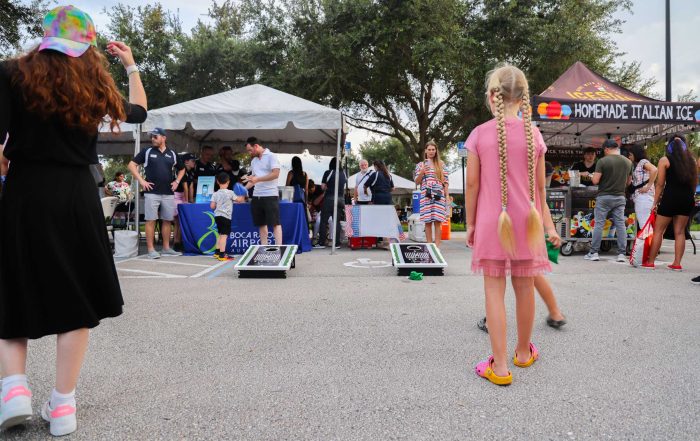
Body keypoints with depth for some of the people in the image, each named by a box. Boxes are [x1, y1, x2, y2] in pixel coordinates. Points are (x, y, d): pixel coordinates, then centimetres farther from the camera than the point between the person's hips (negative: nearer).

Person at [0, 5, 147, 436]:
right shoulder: (96, 85, 7)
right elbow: (138, 111, 25)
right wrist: (131, 65, 33)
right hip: (76, 198, 1)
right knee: (75, 300, 7)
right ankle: (63, 405, 11)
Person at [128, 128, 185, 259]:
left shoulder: (172, 154, 11)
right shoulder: (147, 151, 3)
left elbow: (182, 169, 24)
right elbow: (132, 165, 3)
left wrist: (177, 181, 9)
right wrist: (141, 180, -5)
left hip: (168, 193, 3)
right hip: (151, 192, -3)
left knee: (167, 220, 7)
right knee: (151, 220, -4)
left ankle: (166, 248, 16)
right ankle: (151, 249, 0)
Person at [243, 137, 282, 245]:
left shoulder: (271, 156, -3)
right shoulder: (253, 161, 18)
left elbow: (276, 174, -14)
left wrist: (257, 179, -18)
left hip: (270, 195, -7)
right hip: (256, 196, 7)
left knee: (275, 223, -6)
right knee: (261, 224, 8)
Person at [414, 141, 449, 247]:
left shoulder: (441, 164, 12)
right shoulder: (420, 165, 13)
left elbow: (446, 181, 10)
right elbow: (417, 181, 9)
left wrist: (447, 195, 3)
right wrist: (422, 172, -8)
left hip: (439, 196, -1)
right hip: (426, 196, 1)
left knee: (438, 221, -6)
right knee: (428, 222, 0)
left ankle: (437, 246, -4)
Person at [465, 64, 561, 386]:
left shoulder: (479, 134, -4)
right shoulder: (533, 134, 1)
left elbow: (472, 184, -4)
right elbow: (539, 187, 4)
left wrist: (470, 224, 6)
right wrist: (548, 225, 13)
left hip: (491, 222, -2)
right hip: (526, 221, 2)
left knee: (494, 290, 2)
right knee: (525, 288, 13)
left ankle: (500, 366, 2)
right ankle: (524, 351, 33)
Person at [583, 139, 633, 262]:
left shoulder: (603, 161, -11)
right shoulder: (628, 162, 5)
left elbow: (595, 181, -14)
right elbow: (628, 182, 12)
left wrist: (592, 177, 8)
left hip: (604, 197, -4)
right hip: (620, 197, 4)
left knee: (599, 224, 1)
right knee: (620, 225, 6)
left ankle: (594, 253, 3)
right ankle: (621, 253, 6)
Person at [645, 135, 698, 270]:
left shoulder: (665, 160, -2)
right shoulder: (692, 160, 11)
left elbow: (660, 184, -4)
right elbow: (695, 182, 12)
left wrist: (655, 202, 1)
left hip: (670, 198, -4)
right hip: (687, 199, 4)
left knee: (658, 231, 3)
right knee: (680, 232, 9)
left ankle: (650, 262, 4)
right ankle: (677, 263, 8)